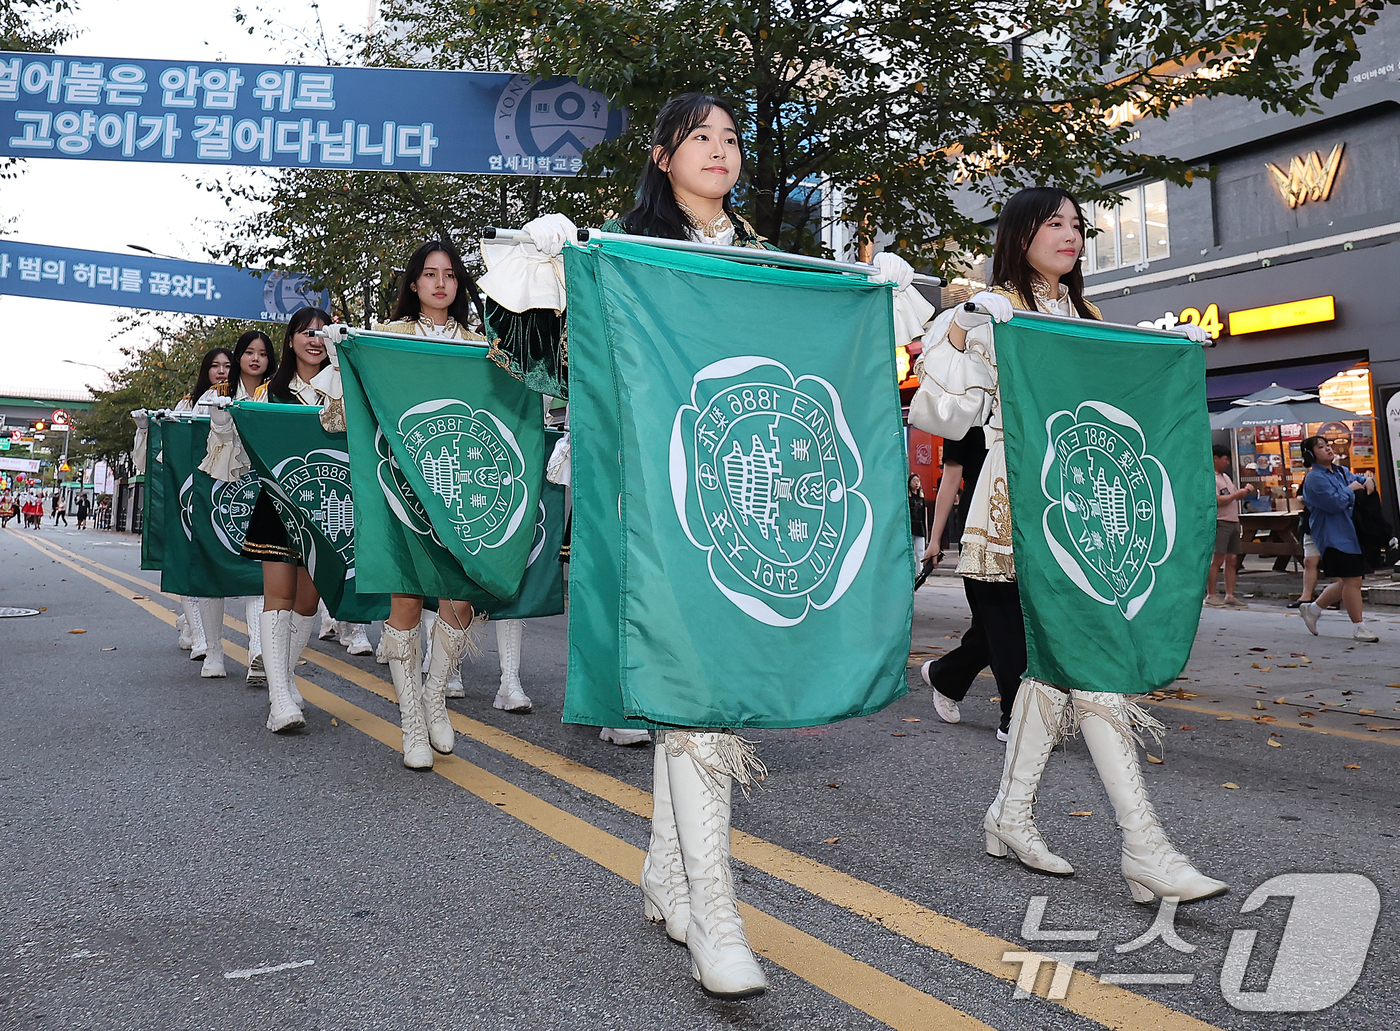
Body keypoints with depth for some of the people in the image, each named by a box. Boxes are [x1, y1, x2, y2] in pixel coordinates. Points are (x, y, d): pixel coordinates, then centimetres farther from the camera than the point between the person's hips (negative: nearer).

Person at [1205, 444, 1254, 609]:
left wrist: (1245, 490, 7)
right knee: (1217, 559, -10)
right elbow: (1217, 501, -18)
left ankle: (1230, 596, 9)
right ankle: (1210, 595, -7)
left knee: (1232, 559, 6)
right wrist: (1237, 494, -13)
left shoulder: (1225, 476, 21)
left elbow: (1235, 495, 26)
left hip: (1233, 522, 9)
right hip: (1219, 522, -9)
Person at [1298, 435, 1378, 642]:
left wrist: (1368, 480, 7)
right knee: (1352, 580, -10)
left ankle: (1312, 609, 28)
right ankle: (1358, 628, -3)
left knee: (1344, 581, 13)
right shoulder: (1315, 478, -13)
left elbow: (1357, 479, 30)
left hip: (1350, 533, 9)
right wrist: (1350, 489, -8)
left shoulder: (1341, 471, 16)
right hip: (1334, 537, -9)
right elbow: (1335, 502, -23)